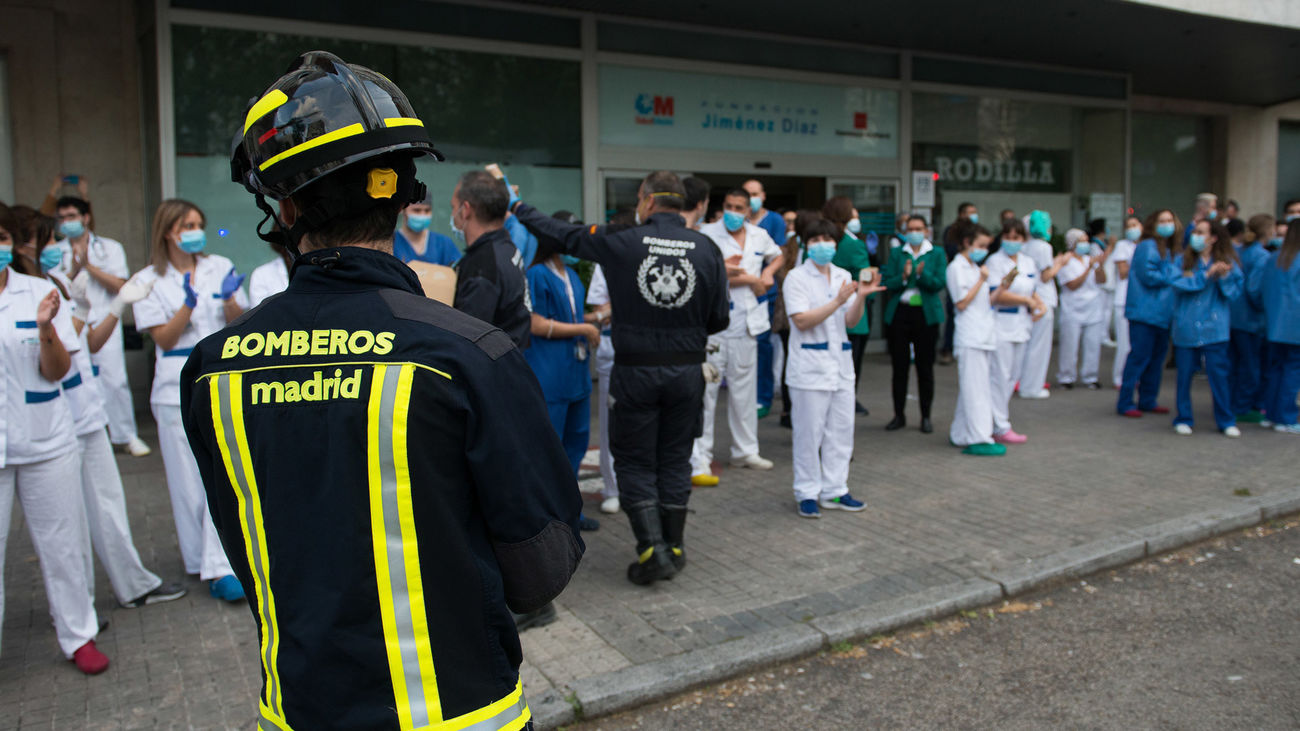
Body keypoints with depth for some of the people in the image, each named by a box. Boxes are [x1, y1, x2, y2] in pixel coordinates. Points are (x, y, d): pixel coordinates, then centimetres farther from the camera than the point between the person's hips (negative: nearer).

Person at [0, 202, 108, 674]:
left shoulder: (39, 293, -1)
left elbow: (57, 371, -2)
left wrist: (46, 328, -21)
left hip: (44, 441, 1)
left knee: (60, 542, 10)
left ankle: (78, 635, 23)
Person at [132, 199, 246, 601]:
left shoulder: (220, 266, 8)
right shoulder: (149, 280, 4)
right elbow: (163, 338, -4)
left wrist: (229, 299, -14)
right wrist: (189, 304, -18)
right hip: (178, 388, -1)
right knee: (187, 478, 5)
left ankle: (220, 568, 6)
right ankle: (199, 560, 19)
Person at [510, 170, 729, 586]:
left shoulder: (620, 243, -8)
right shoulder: (707, 249, -2)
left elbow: (563, 234, 4)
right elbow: (719, 319, 1)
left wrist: (518, 208, 20)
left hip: (635, 370, -3)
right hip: (686, 371, 3)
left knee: (635, 462, 9)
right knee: (674, 459, 15)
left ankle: (652, 548, 2)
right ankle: (674, 548, 21)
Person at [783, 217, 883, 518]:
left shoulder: (843, 277, 12)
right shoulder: (797, 277, -5)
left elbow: (851, 321, 7)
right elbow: (802, 321, -14)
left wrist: (861, 296, -11)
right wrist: (838, 301, -20)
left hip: (840, 365, 6)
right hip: (810, 367, -6)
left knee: (841, 431, 10)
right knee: (808, 434, -1)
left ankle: (834, 491, 21)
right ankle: (808, 493, 11)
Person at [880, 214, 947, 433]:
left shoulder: (937, 253, 5)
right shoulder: (897, 254, 8)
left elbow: (940, 283, -6)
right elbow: (886, 283, 0)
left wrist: (921, 273, -21)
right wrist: (903, 277, -17)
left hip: (926, 314, -1)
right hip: (900, 313, 1)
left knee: (925, 366, 3)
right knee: (899, 366, 4)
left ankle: (926, 416, 14)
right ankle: (899, 415, 15)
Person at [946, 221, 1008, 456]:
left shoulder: (976, 267, 20)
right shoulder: (956, 268, -7)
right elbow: (962, 303, -13)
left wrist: (1001, 288, 5)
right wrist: (982, 280, -12)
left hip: (984, 335, 9)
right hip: (969, 337, -9)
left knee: (970, 387, 11)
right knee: (974, 387, -9)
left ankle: (960, 434, 17)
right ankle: (978, 439, -9)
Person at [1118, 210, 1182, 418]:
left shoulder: (1173, 250, 18)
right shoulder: (1147, 246, -9)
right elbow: (1148, 275, -17)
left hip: (1162, 313, 9)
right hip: (1145, 312, -9)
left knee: (1157, 356, 11)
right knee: (1139, 356, -8)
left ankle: (1147, 401, 20)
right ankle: (1125, 403, -2)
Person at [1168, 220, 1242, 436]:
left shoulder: (1227, 262, 5)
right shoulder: (1181, 261, 4)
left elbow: (1234, 292, 0)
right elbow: (1176, 282, -11)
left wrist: (1225, 277, -17)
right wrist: (1206, 275, -15)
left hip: (1214, 328, 0)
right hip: (1186, 327, 1)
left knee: (1219, 374, -1)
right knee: (1184, 375, 6)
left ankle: (1226, 421, 12)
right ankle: (1183, 419, 19)